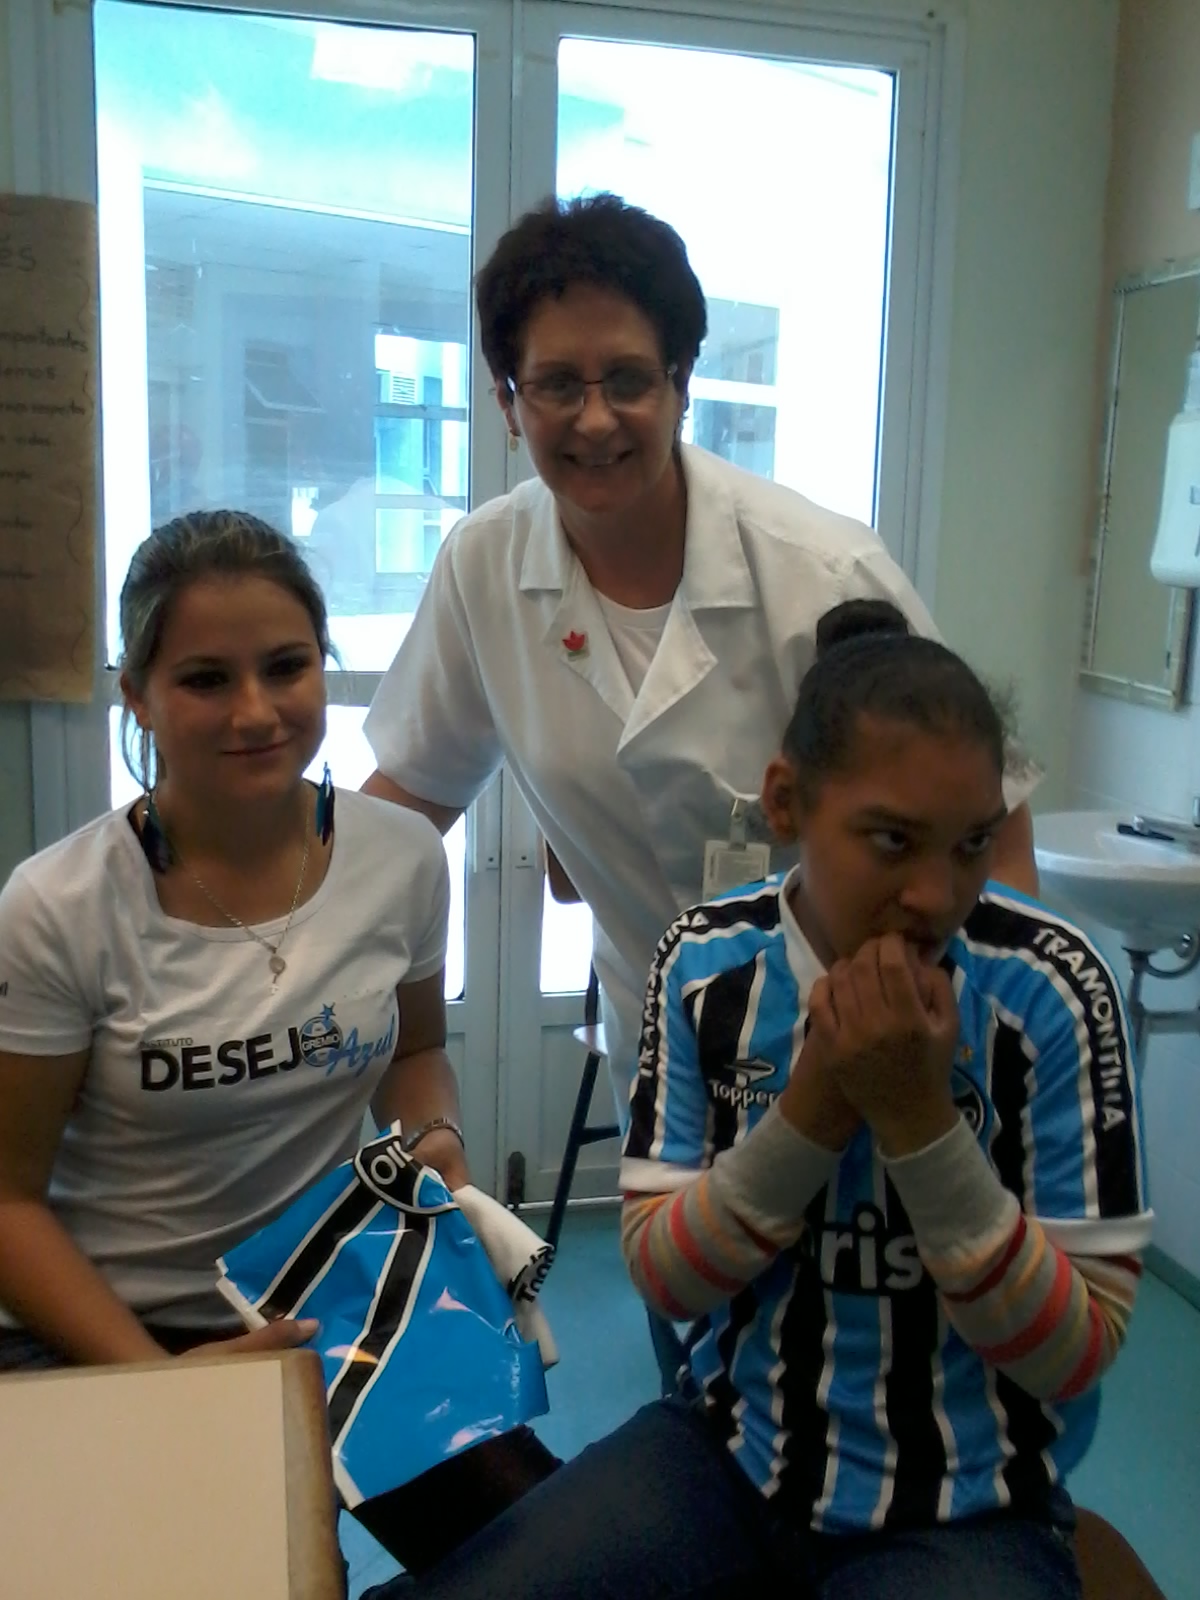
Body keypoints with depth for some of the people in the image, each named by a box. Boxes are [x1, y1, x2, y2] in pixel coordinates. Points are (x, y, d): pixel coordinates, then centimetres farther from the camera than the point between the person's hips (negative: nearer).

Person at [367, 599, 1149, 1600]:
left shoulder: (1049, 989, -16)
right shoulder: (706, 962, -8)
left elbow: (1080, 1353, -12)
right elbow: (661, 1280, -6)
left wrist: (920, 1122, -25)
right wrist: (810, 1111, -21)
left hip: (967, 1511, -2)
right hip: (735, 1453, 3)